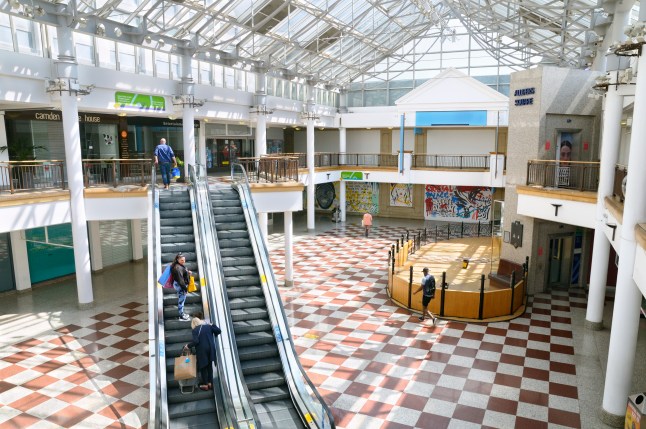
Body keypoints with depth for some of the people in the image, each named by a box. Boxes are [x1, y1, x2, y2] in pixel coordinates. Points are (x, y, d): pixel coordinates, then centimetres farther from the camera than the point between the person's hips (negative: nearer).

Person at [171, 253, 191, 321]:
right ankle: (181, 316, 7)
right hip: (180, 285, -11)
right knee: (181, 300, -2)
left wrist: (188, 273, 4)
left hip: (180, 285, 11)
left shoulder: (180, 266, 8)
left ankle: (182, 313, 30)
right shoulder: (178, 268, -23)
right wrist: (185, 287, -22)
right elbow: (180, 279, -26)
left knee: (181, 299, 19)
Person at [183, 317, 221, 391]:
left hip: (202, 350, -4)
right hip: (210, 349, 4)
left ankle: (205, 384, 13)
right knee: (210, 366, 15)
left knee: (203, 367, 9)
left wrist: (188, 346, -5)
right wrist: (212, 325, 19)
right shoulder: (208, 326, 4)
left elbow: (195, 341, -19)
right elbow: (218, 331, 4)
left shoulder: (194, 330, -8)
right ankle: (210, 383, 18)